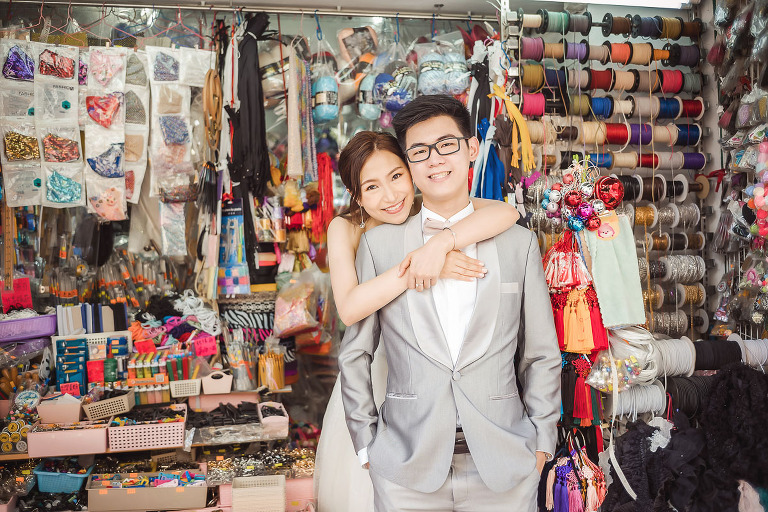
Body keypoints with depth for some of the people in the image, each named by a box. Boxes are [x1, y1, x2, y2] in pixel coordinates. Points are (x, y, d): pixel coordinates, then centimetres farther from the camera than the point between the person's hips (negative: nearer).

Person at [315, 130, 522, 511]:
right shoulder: (346, 230, -14)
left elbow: (506, 212, -31)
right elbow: (349, 308, -30)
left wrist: (439, 244, -43)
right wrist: (419, 269, -38)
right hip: (374, 375, 0)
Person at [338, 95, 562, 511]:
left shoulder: (519, 243, 2)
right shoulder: (379, 244, 0)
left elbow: (541, 356, 7)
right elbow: (354, 355, 5)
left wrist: (541, 442, 4)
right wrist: (367, 445, 2)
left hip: (506, 467, 1)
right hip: (406, 469, 0)